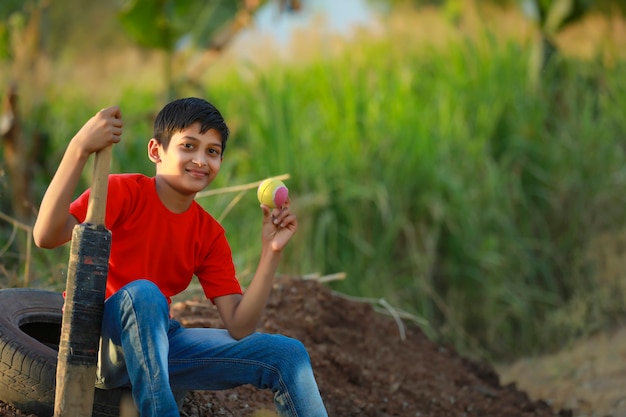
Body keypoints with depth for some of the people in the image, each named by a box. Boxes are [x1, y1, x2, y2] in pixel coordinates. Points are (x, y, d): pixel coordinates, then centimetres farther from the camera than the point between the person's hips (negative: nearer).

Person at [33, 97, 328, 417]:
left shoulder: (209, 234, 3)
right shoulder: (122, 192, -11)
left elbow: (239, 327, -5)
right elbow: (47, 236, -29)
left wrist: (270, 252, -14)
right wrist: (79, 148, -36)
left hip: (157, 345, 5)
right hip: (95, 342, -5)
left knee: (287, 354, -7)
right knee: (143, 292, -38)